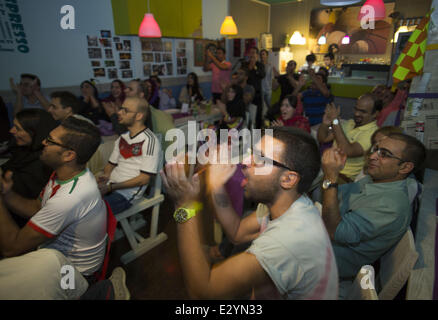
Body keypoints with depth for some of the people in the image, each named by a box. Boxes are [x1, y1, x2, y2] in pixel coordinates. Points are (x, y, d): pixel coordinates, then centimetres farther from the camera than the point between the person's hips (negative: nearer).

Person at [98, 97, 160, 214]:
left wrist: (111, 187, -14)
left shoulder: (149, 141, -11)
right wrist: (105, 176, -3)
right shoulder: (122, 138, 13)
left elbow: (144, 179, -13)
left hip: (127, 193, -7)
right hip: (109, 186, 7)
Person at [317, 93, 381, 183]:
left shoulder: (373, 133, -13)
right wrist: (325, 124, -11)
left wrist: (335, 121, -25)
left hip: (344, 176, -7)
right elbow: (323, 139, 12)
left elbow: (347, 152, -29)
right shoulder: (350, 122, 11)